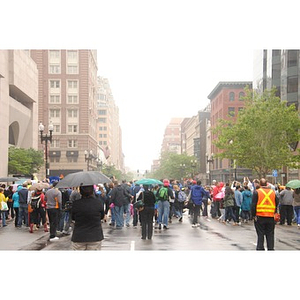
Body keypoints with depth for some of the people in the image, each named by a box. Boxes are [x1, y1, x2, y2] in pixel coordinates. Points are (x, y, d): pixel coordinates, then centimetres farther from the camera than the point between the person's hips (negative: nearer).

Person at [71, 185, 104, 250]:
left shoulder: (75, 204, -10)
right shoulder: (99, 202, -9)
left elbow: (73, 218, 5)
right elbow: (102, 216, 6)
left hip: (78, 238, 0)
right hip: (95, 237, 0)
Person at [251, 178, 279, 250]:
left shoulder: (256, 192, -4)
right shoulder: (273, 192, 6)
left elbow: (253, 205, -7)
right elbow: (277, 203, 9)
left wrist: (254, 215, -1)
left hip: (260, 217, -2)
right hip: (271, 217, 2)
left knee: (260, 234, 5)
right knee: (270, 235, 11)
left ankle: (260, 248, 4)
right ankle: (270, 248, 12)